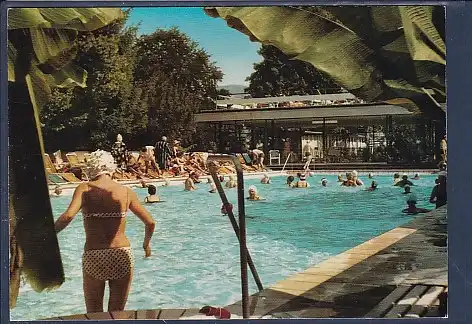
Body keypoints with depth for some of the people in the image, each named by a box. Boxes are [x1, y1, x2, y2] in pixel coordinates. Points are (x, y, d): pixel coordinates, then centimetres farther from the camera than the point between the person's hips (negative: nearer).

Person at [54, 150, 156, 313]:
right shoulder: (127, 192, 4)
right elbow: (150, 223, 5)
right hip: (122, 256, 2)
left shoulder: (84, 189, -1)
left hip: (93, 258, -1)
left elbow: (68, 216, -18)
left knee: (94, 314, 14)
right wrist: (146, 244, 23)